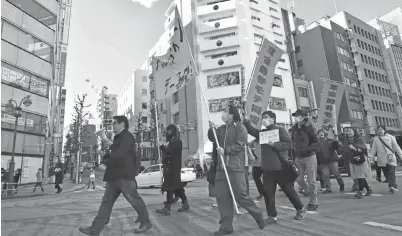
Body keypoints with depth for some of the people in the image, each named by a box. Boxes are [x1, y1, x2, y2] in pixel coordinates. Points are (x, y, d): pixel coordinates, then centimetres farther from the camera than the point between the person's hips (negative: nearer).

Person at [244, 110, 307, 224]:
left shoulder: (280, 130, -7)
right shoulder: (262, 132, 11)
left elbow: (289, 144, -15)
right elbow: (252, 131, -3)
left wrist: (274, 144, -22)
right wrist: (246, 121, -16)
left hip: (281, 167, -5)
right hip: (267, 168, 5)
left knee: (289, 190, 10)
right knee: (268, 192, 3)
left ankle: (301, 209, 33)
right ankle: (272, 216, 16)